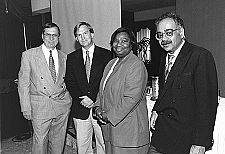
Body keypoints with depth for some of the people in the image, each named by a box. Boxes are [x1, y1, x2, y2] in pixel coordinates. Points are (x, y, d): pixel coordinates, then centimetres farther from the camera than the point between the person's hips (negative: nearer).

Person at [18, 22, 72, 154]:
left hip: (62, 105, 3)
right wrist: (26, 108, -6)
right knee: (40, 143, 4)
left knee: (58, 143, 13)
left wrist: (68, 99, 3)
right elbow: (23, 83, -1)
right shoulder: (29, 55, -1)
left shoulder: (64, 57, 9)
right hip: (40, 106, -3)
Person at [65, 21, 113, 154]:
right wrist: (81, 98, -10)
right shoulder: (72, 57, 9)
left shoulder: (106, 54, 0)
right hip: (80, 109, 3)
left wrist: (93, 97, -14)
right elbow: (70, 82, 5)